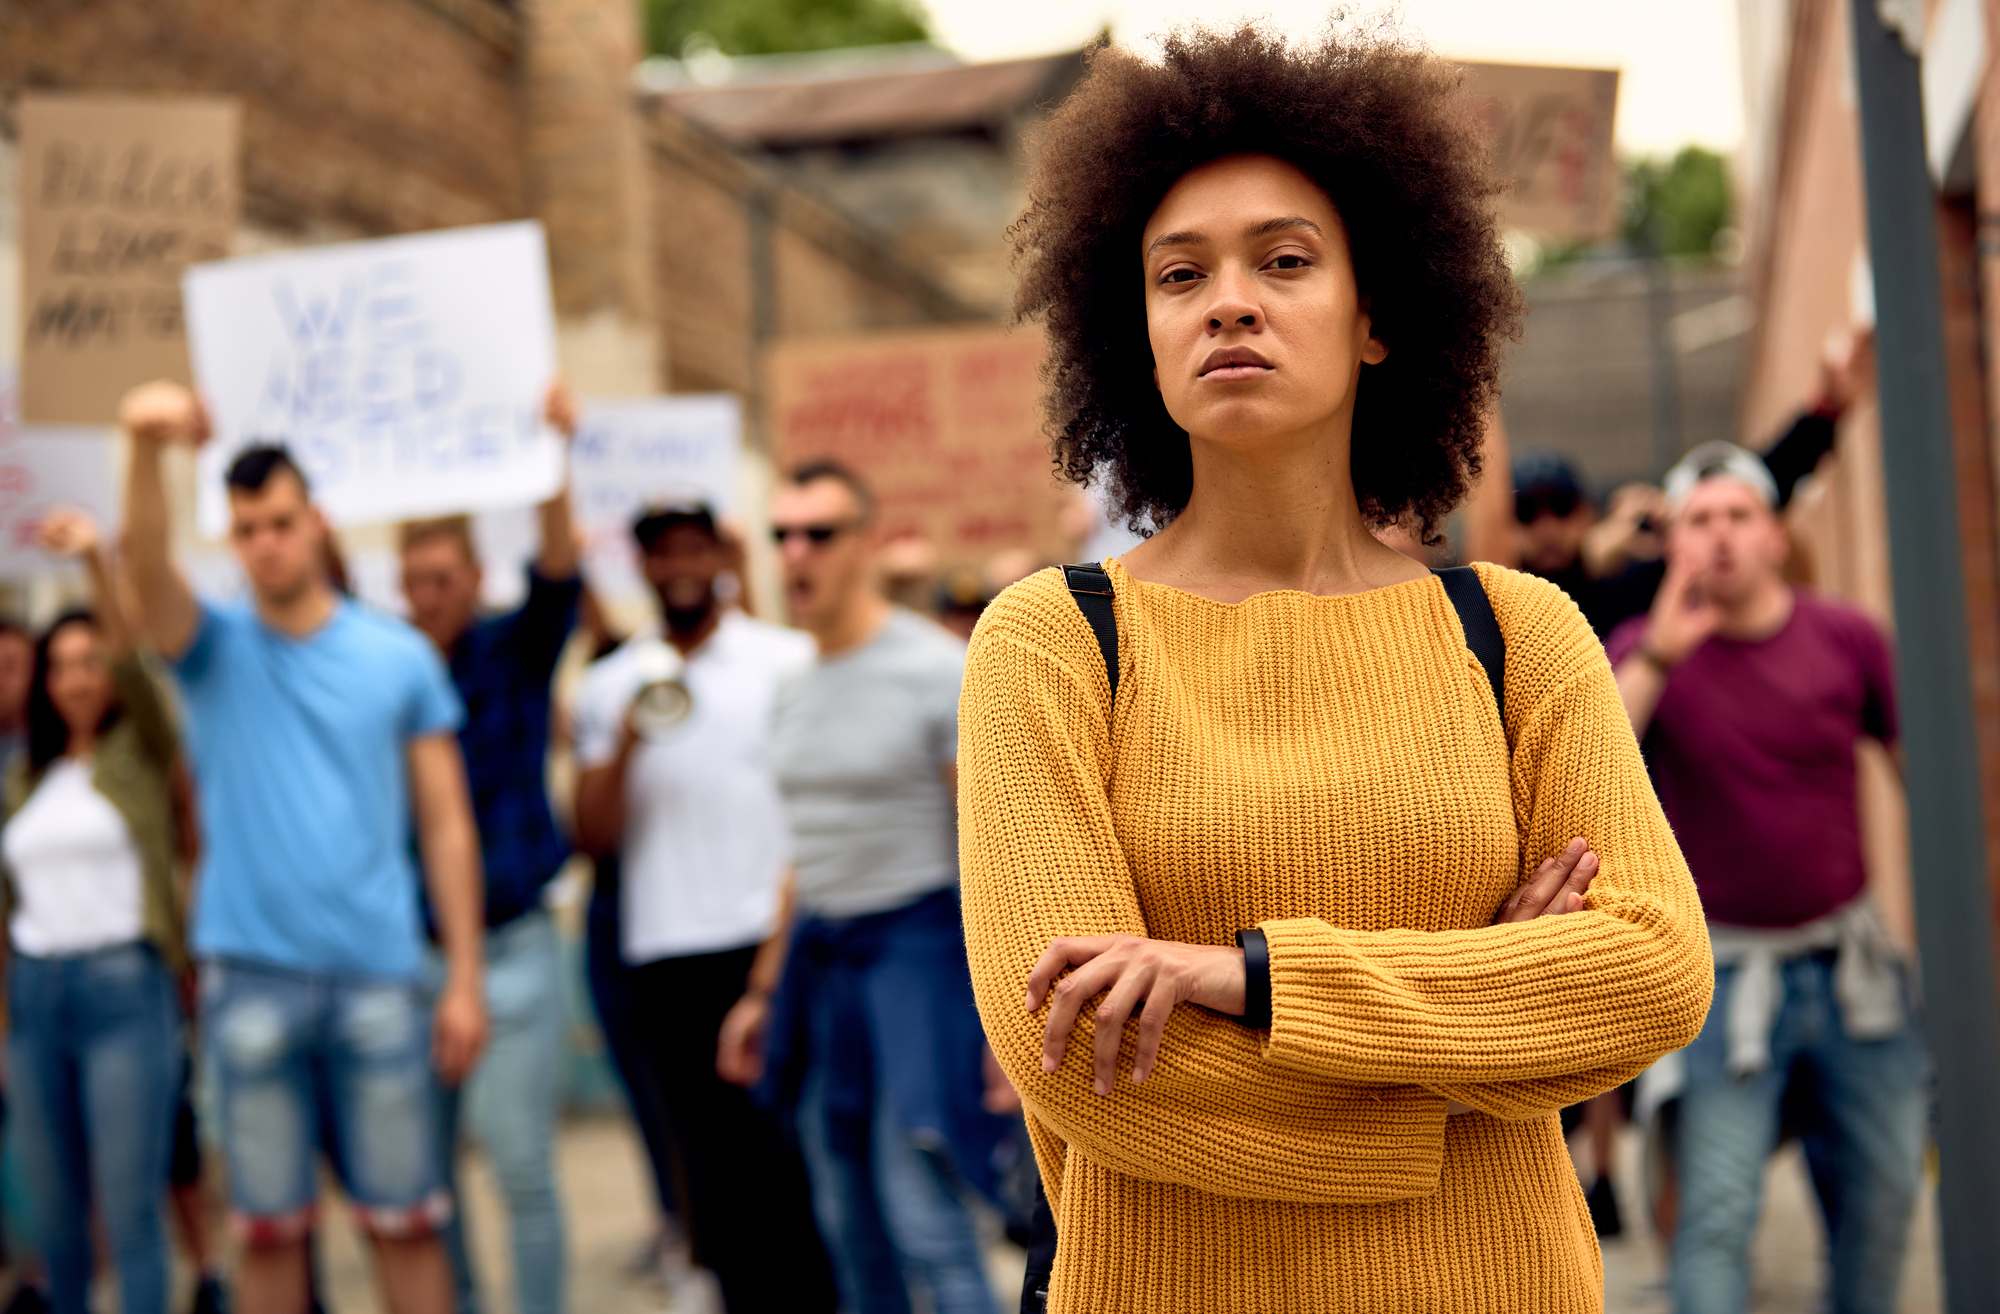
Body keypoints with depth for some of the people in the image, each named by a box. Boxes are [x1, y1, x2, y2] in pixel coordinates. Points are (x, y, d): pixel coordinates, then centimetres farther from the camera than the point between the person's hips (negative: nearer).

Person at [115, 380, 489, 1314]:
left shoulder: (401, 656, 5)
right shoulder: (215, 648, 4)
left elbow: (446, 825, 5)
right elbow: (146, 563, -18)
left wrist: (465, 978, 0)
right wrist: (146, 447, -39)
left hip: (379, 974, 0)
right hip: (250, 974, 0)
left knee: (405, 1218, 4)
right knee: (268, 1224, 7)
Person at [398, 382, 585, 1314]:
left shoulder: (514, 653, -2)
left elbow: (557, 576, -17)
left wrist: (552, 462, -33)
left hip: (510, 944, -3)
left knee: (522, 1166, -1)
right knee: (421, 1170, 9)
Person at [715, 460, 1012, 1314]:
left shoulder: (937, 669, -10)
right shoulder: (796, 689, 12)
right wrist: (766, 991, 21)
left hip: (916, 944, -7)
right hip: (819, 952, 7)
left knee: (923, 1222, -10)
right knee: (847, 1226, 10)